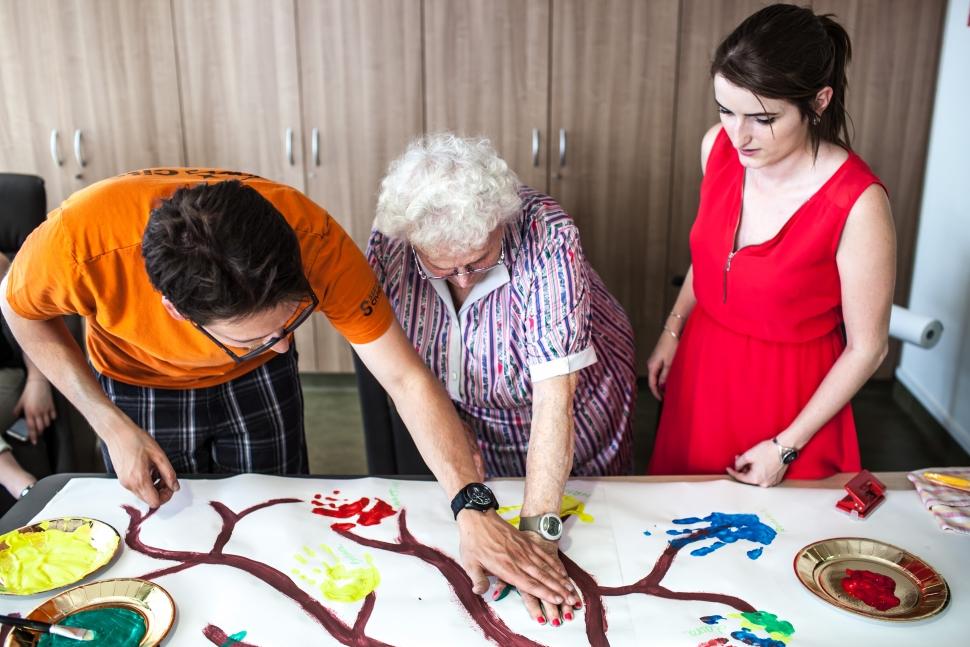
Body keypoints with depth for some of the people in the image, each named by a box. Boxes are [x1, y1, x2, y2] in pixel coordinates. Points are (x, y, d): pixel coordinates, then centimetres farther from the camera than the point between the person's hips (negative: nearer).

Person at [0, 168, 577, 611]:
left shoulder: (313, 238, -39)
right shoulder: (81, 244, -40)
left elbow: (406, 378, -34)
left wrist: (474, 509, -42)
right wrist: (114, 428, -22)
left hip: (257, 384, 1)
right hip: (140, 385, 0)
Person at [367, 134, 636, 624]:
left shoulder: (547, 239, -36)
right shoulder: (391, 235, -25)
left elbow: (554, 395, -39)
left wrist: (536, 530, -42)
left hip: (575, 438, -2)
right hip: (465, 427, 3)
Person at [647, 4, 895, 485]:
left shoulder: (858, 205, -26)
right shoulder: (719, 146, -10)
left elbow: (866, 348, -16)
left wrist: (787, 446, -12)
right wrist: (672, 332, 9)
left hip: (789, 393, -5)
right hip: (703, 368, 5)